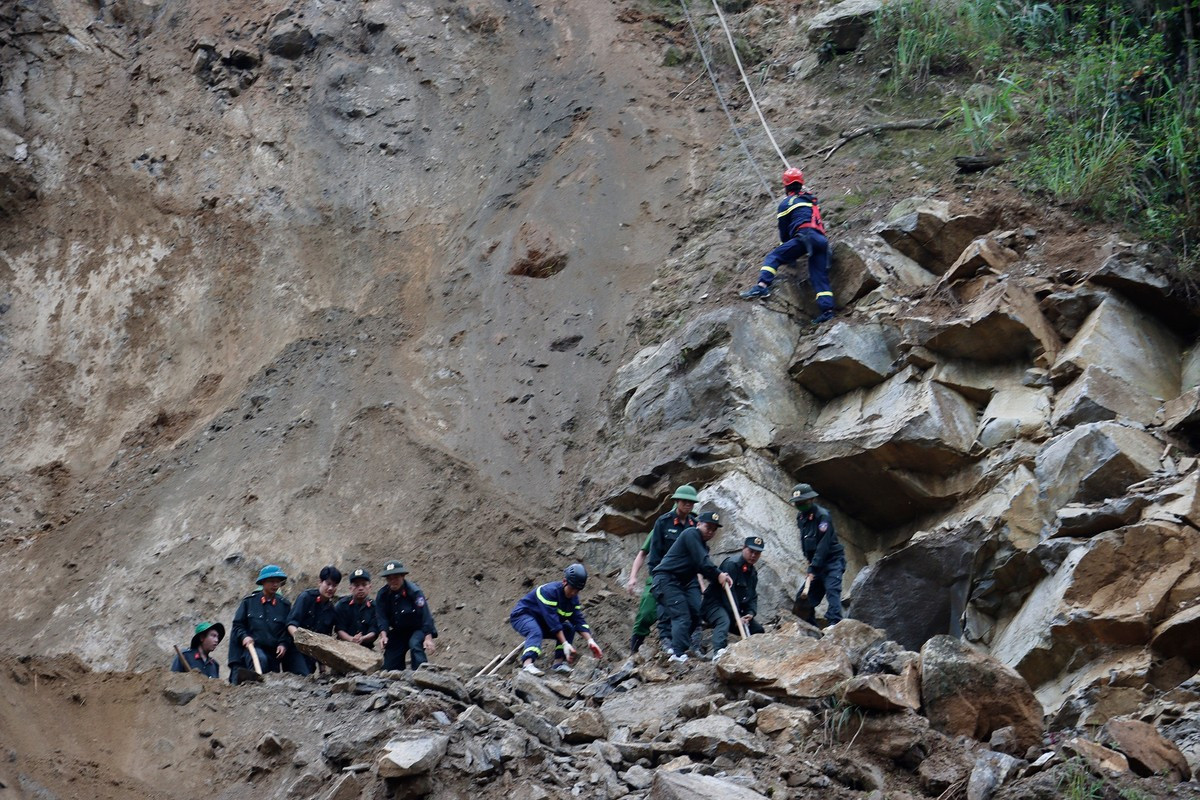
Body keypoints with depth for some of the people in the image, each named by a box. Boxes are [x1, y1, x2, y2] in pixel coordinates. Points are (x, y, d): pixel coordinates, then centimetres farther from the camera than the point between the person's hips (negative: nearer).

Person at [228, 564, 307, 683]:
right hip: (252, 647, -3)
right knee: (260, 659, -36)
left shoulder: (284, 605, 11)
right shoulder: (249, 601, 7)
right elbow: (237, 624, 8)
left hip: (274, 651, 4)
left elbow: (288, 629, 10)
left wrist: (284, 644, -7)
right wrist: (244, 636, -12)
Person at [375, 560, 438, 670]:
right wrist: (383, 635, -30)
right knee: (389, 665, -2)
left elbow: (425, 615, -25)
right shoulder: (382, 595, -7)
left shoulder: (414, 591, -22)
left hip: (417, 629, -5)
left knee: (415, 645, -36)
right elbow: (381, 617, -12)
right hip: (398, 632, 5)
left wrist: (428, 638, -33)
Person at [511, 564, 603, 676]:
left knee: (569, 629, -2)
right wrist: (565, 644, -39)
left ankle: (559, 662, -13)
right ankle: (527, 663, -56)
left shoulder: (573, 598, -3)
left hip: (540, 622, 9)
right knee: (536, 632, -38)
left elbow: (579, 620, -7)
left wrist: (590, 641, -23)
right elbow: (552, 620, -35)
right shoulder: (549, 591, -30)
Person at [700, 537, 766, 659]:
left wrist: (751, 613, -10)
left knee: (758, 630, 6)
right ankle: (718, 651, -61)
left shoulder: (753, 572, 14)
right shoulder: (731, 564, -17)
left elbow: (753, 596, 12)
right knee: (724, 621, -40)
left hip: (736, 609, 9)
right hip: (715, 604, -9)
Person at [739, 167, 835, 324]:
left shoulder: (786, 203, 12)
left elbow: (783, 232, 16)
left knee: (773, 257, -3)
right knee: (820, 276, 5)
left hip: (805, 236, -6)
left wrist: (790, 256, 29)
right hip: (821, 239, 6)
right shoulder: (810, 198, 30)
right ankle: (827, 309, -10)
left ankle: (762, 286, -25)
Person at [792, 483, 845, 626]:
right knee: (806, 596, 4)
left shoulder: (822, 515, -17)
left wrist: (813, 567, -24)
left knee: (832, 590, -22)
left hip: (831, 560, -8)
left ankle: (834, 623, -31)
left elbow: (823, 544, -22)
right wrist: (810, 562, 6)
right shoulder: (800, 516, 8)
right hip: (816, 562, 8)